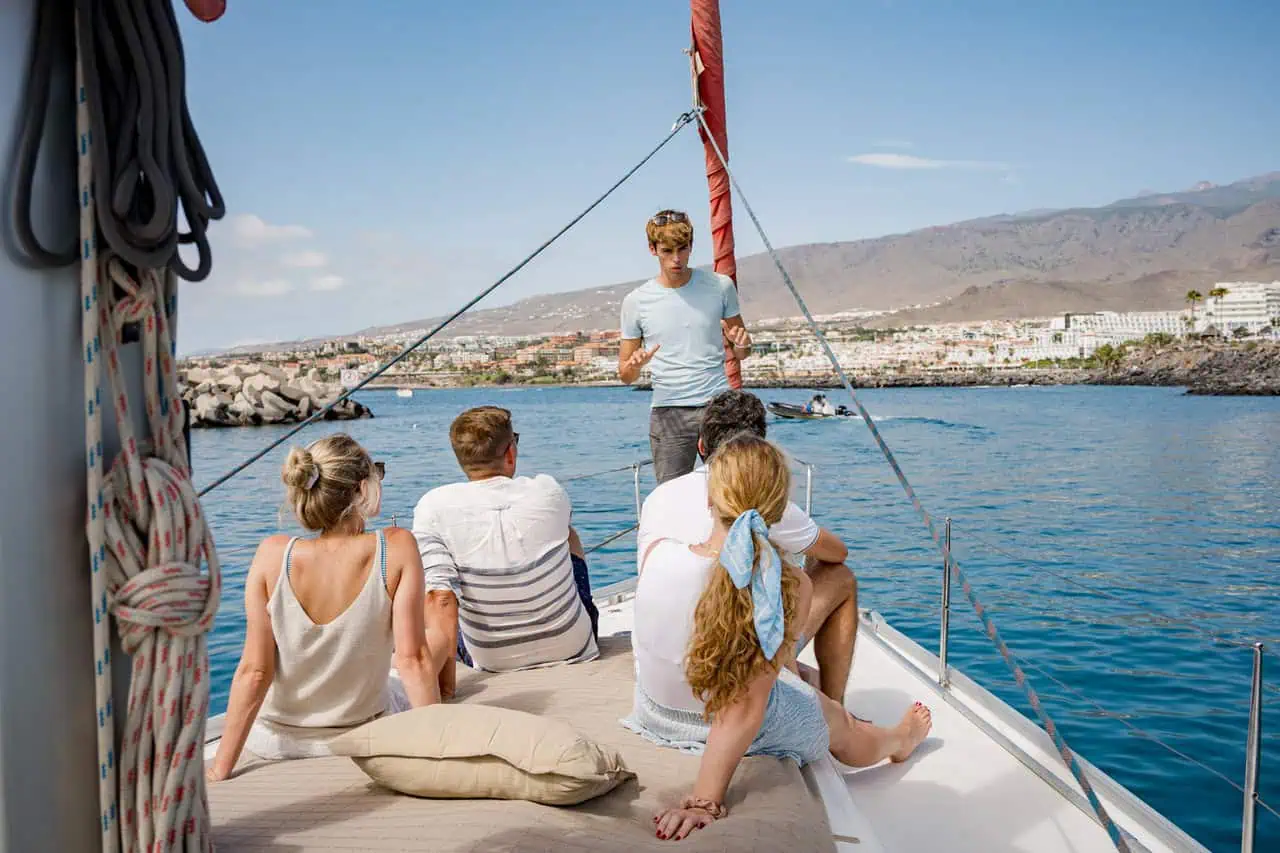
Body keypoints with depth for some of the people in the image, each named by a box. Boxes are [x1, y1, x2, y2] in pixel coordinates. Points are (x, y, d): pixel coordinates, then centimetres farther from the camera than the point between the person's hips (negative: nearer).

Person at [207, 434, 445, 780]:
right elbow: (413, 659, -22)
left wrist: (220, 770, -8)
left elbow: (254, 670, -17)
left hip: (275, 739, 2)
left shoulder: (272, 554, -19)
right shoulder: (398, 548, -23)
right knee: (437, 632, 26)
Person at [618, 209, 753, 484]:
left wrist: (741, 344, -7)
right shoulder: (636, 301, 3)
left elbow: (740, 353, 17)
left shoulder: (720, 286, 6)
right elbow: (625, 375, 9)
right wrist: (636, 365, -15)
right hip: (668, 413, -1)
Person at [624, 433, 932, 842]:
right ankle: (897, 740, 63)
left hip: (651, 716, 4)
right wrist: (706, 800, -27)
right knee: (841, 725, 29)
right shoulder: (789, 585, -31)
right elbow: (745, 708, -33)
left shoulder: (656, 553, -23)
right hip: (727, 734, -4)